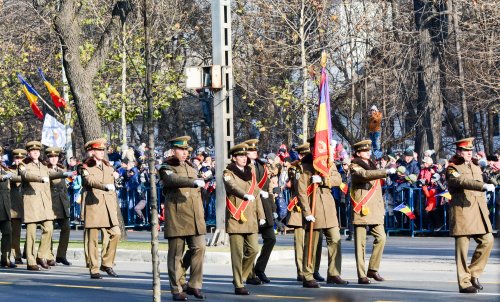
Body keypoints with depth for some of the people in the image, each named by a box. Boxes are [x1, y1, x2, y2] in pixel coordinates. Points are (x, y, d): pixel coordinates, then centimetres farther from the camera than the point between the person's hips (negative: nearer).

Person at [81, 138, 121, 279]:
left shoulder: (109, 167, 19)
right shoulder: (86, 168, 1)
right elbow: (90, 181, -20)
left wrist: (115, 208, 15)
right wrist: (104, 186, -37)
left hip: (108, 206, 5)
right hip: (93, 206, -5)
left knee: (115, 233, -7)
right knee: (93, 239, -3)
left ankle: (107, 263, 8)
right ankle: (94, 270, 2)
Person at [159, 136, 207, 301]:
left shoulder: (191, 167, 20)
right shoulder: (167, 168, -1)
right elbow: (175, 180, -25)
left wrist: (201, 214, 22)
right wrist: (194, 182, -39)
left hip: (195, 216, 6)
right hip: (176, 216, -6)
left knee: (198, 248, -4)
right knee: (176, 253, -2)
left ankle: (194, 285, 7)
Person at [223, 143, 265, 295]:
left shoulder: (250, 174, 18)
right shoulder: (228, 173, -2)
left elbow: (257, 195, 19)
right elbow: (232, 186, -23)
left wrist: (261, 215, 13)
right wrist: (245, 195, -42)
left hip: (250, 218, 6)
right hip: (236, 218, -6)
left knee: (253, 249, 0)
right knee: (238, 253, -4)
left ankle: (241, 277, 19)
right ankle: (238, 285, 1)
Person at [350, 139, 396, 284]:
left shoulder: (372, 166, 21)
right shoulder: (355, 167, -3)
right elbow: (365, 174, -26)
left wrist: (382, 207, 20)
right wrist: (386, 172, -32)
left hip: (375, 210, 7)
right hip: (361, 209, -7)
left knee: (381, 237, -4)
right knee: (360, 243, -4)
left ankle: (373, 269, 8)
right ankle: (361, 275, -2)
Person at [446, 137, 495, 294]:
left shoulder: (476, 167, 21)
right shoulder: (452, 168, -4)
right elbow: (462, 181, -24)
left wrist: (485, 210, 21)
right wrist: (483, 186, -34)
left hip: (478, 211, 7)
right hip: (462, 212, -7)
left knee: (487, 240, -4)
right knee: (462, 247, -4)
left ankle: (474, 273, 10)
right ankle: (464, 283, 0)